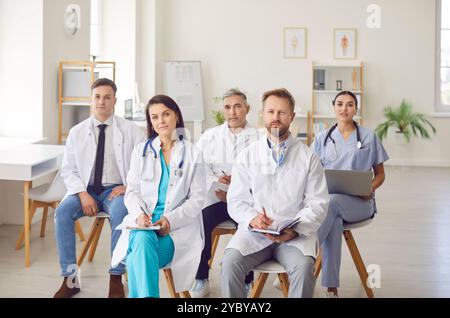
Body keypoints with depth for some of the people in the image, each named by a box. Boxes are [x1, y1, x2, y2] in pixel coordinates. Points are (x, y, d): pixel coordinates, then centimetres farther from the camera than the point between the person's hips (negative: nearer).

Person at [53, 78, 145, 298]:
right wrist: (82, 194, -11)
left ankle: (116, 278, -24)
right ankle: (69, 278, -18)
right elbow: (68, 170, 6)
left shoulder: (130, 130, 4)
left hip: (116, 190, -2)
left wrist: (128, 186, -13)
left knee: (119, 212, -35)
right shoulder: (77, 132, 8)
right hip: (86, 190, 2)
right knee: (62, 212, -27)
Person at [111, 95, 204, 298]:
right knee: (143, 239, -37)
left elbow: (196, 199, 3)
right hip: (143, 223, 2)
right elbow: (132, 191, 10)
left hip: (178, 227, -1)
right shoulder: (141, 151, 15)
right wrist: (139, 213, -13)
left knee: (137, 260, -31)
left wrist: (170, 219, -14)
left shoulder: (192, 154, 8)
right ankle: (147, 294, -40)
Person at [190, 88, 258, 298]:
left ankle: (246, 282, -11)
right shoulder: (209, 136, 19)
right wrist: (214, 182, -12)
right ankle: (201, 280, -7)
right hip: (215, 196, 2)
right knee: (201, 223, -25)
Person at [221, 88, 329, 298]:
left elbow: (318, 203, 2)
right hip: (254, 233, 1)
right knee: (230, 262, -27)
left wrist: (295, 230, -15)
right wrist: (252, 219, -15)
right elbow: (235, 201, 7)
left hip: (295, 235, -1)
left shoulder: (308, 157, 6)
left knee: (304, 266, -31)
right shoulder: (247, 156, 9)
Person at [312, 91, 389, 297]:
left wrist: (371, 188, -6)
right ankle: (331, 288, -36)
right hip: (326, 198, 1)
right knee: (334, 221, -37)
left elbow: (380, 174, 15)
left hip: (359, 202, -1)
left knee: (331, 202, -37)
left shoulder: (369, 137, 12)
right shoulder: (322, 139, 16)